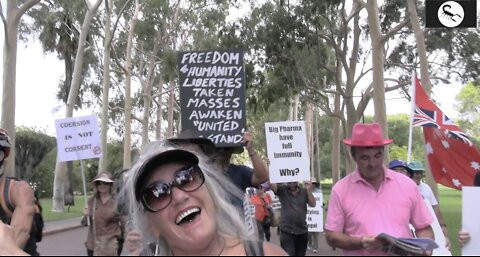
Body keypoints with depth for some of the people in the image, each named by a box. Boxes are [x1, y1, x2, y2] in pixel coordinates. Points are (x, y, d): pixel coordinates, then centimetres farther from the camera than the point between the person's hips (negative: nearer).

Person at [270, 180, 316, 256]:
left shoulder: (304, 191, 6)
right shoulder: (282, 190, -1)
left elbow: (313, 204, -1)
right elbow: (271, 185, -16)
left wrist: (309, 190, -13)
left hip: (302, 231, 3)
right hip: (286, 232, -3)